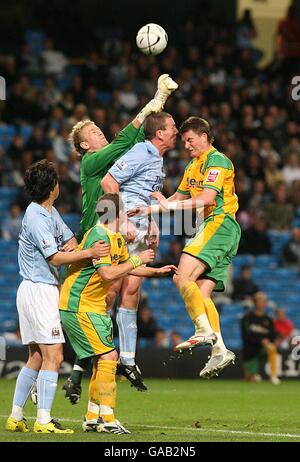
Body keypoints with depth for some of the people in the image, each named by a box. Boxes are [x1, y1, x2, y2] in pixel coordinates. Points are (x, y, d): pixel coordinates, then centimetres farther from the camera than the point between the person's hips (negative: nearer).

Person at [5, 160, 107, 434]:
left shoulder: (50, 212, 12)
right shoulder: (36, 218, -17)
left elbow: (69, 238, 18)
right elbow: (55, 258, -19)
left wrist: (71, 247, -4)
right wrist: (89, 253, -18)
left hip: (41, 290, 10)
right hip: (39, 290, -10)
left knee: (36, 358, 12)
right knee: (53, 356, -12)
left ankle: (16, 417, 15)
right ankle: (44, 421, -14)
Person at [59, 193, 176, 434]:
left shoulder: (116, 239, 12)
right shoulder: (98, 236, -19)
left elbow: (127, 267, 27)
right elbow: (108, 274, -26)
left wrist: (157, 271, 23)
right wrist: (137, 260, -18)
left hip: (95, 307, 10)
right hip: (79, 307, -10)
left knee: (104, 359, 11)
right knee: (108, 356, -14)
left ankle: (92, 418, 18)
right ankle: (107, 419, -13)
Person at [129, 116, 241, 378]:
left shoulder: (217, 161, -7)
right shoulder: (192, 167, 23)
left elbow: (207, 198, -19)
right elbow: (179, 198, 29)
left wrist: (169, 206, -21)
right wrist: (149, 209, 17)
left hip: (220, 223, -9)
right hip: (211, 228, 9)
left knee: (183, 277, -21)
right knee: (201, 294, 0)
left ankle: (204, 331, -26)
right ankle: (219, 351, -4)